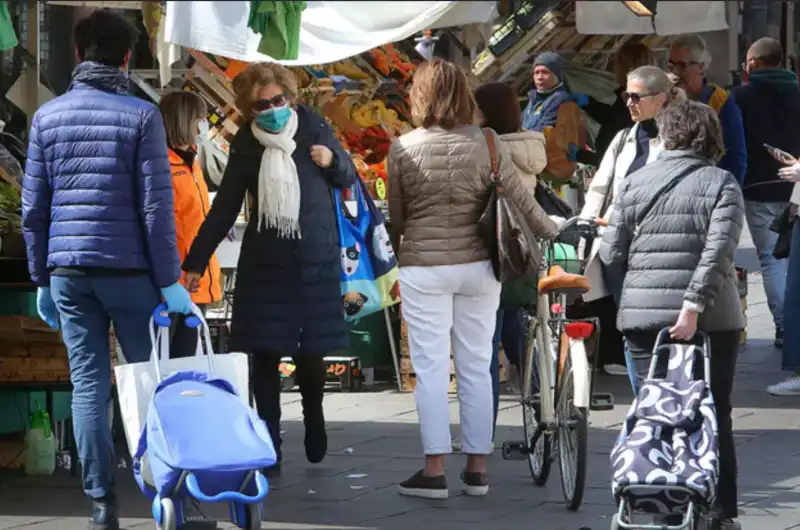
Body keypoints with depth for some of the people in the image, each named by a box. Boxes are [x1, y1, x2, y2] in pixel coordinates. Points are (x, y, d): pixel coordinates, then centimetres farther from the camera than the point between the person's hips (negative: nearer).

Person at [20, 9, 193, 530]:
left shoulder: (47, 116, 6)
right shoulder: (141, 115, -5)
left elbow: (34, 207, 7)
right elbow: (155, 204, -8)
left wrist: (41, 278, 14)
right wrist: (169, 280, -4)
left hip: (68, 271, 3)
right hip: (128, 269, -3)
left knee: (88, 385, 3)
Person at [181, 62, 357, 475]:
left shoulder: (314, 129, -1)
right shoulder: (245, 146, 0)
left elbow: (348, 178, 13)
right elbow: (224, 208, 6)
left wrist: (332, 160, -11)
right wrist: (195, 263, 3)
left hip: (315, 259, -1)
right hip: (264, 262, 1)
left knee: (310, 351, 1)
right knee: (265, 353, -3)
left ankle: (314, 416, 30)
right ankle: (269, 446, 3)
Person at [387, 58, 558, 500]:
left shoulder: (403, 149, -6)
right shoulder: (486, 143, -4)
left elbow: (396, 216, 3)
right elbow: (520, 201, -1)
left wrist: (394, 250, 23)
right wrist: (555, 232, 15)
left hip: (424, 268, -2)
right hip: (478, 265, 2)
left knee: (431, 368, 1)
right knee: (476, 367, 9)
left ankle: (434, 471, -1)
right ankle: (477, 469, 12)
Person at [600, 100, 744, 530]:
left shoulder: (635, 182, 4)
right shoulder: (721, 184, -4)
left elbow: (611, 254, 4)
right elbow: (718, 251, -18)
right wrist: (693, 305, -21)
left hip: (641, 315, 2)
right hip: (706, 318, -2)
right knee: (715, 415, 6)